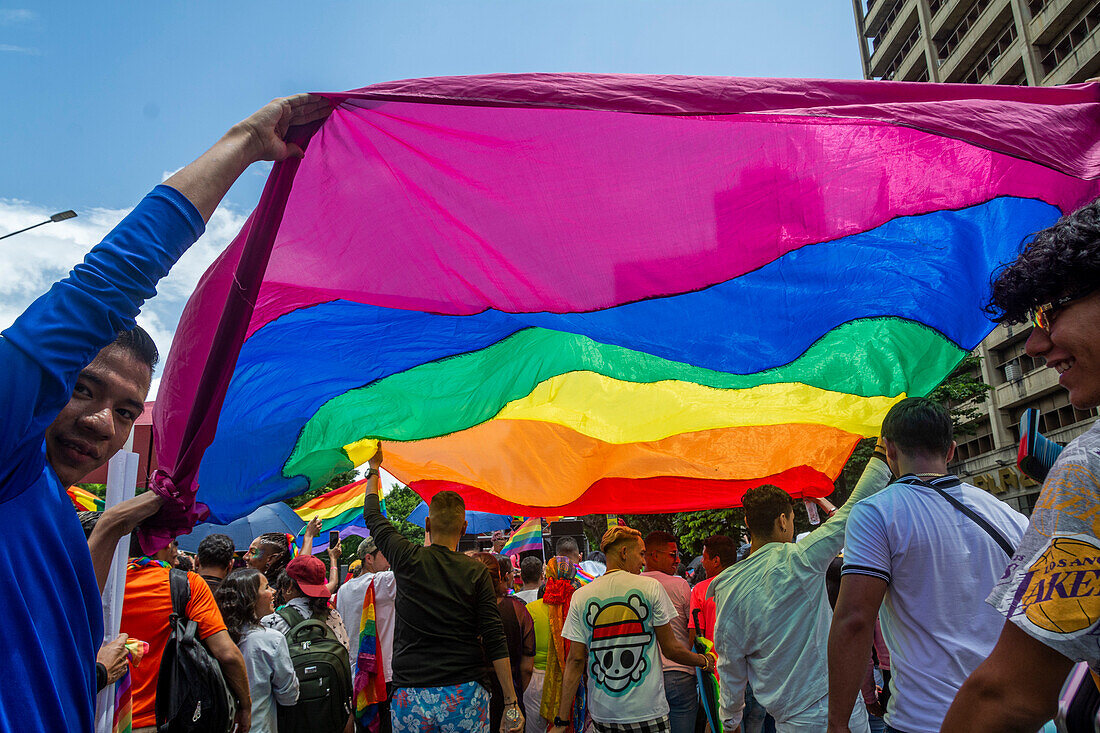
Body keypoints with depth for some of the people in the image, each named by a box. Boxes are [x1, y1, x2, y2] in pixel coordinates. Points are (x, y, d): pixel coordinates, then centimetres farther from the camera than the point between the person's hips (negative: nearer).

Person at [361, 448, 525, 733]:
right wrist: (511, 703, -2)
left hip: (409, 697, 1)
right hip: (464, 697, -1)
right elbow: (495, 641, -8)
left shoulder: (407, 560, -3)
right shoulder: (476, 572, -5)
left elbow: (372, 516, 15)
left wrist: (374, 469, 29)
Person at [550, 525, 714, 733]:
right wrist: (704, 661, 15)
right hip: (648, 712, -2)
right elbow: (671, 648, -4)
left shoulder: (581, 596, -1)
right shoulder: (650, 587, -7)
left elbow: (575, 661, -3)